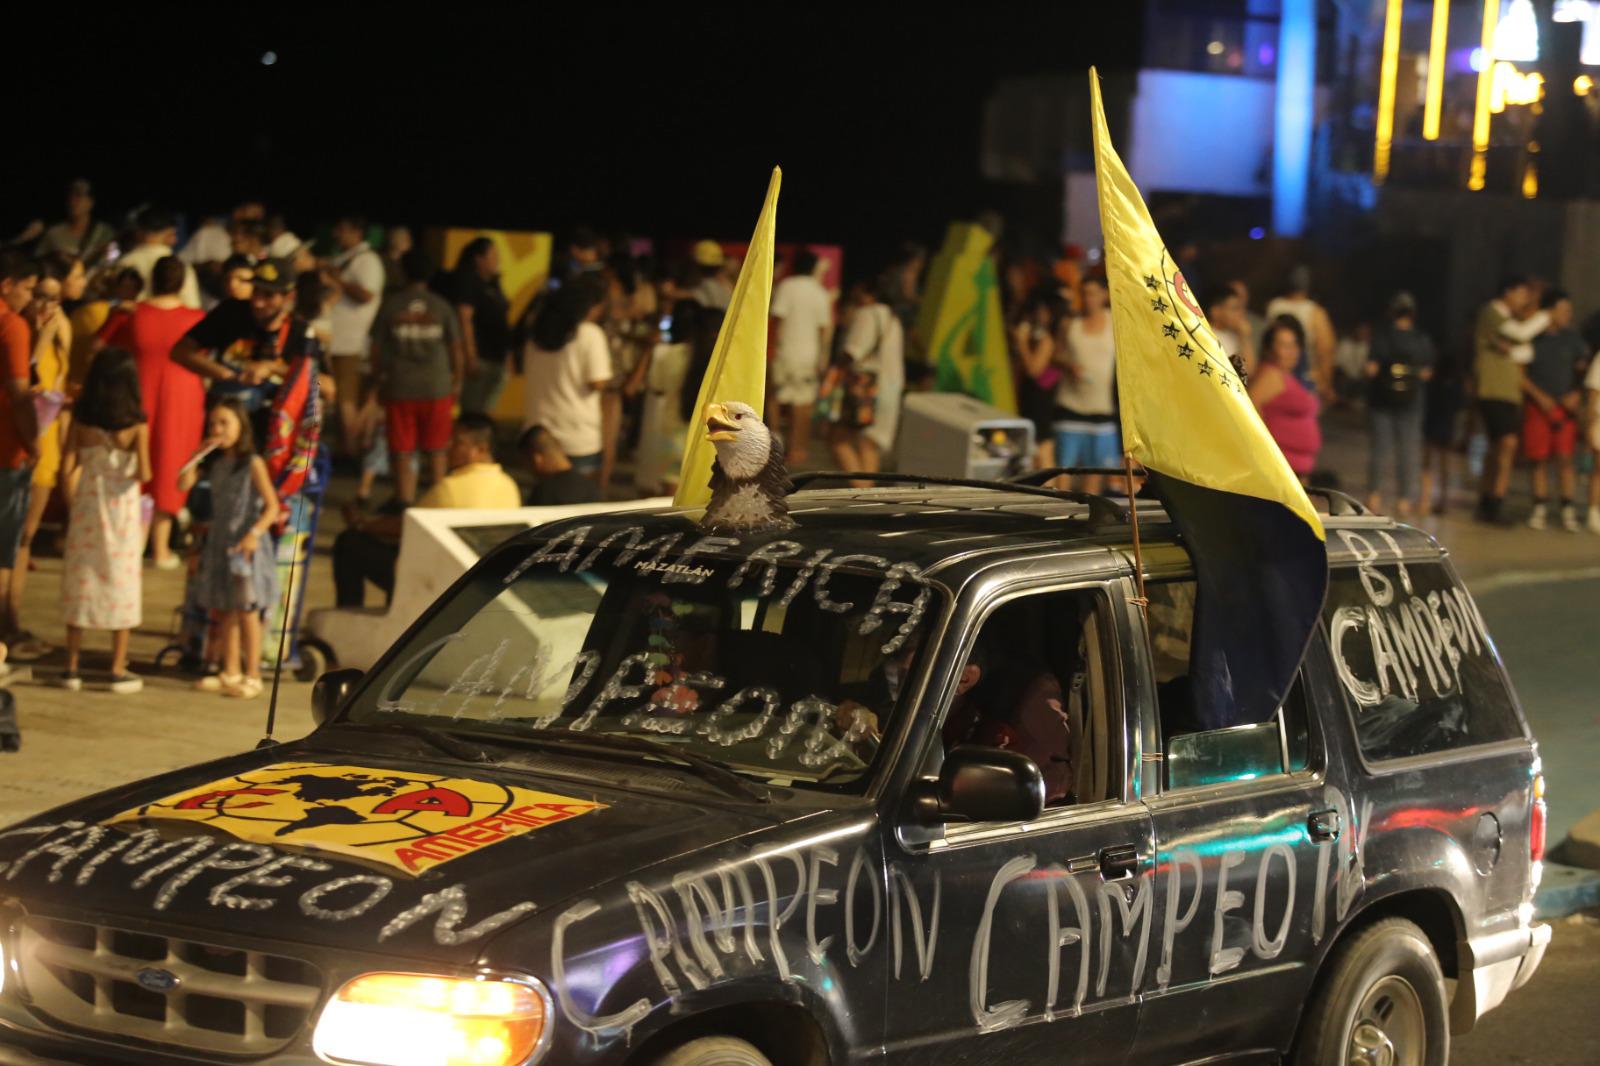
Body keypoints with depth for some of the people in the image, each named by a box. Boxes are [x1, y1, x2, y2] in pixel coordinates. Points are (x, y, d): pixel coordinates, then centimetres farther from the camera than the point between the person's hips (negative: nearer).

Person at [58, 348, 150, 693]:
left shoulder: (81, 420, -5)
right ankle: (118, 670, 8)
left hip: (86, 507, 2)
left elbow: (67, 469, -6)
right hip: (122, 509, -2)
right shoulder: (136, 424, -12)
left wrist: (73, 503, 8)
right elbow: (144, 473, -15)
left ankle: (72, 666, 12)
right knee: (121, 585, 7)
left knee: (79, 584, 11)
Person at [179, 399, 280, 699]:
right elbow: (184, 484, 4)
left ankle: (252, 675, 2)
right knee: (225, 613, 12)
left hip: (246, 546, -7)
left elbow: (272, 506, -12)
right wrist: (198, 455, -2)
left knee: (247, 612, -3)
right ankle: (231, 673, 20)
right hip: (219, 544, 7)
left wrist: (255, 533, -25)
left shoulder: (253, 464, -9)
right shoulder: (216, 464, 9)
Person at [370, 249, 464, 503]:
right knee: (436, 452, 13)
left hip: (399, 389, -1)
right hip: (437, 388, 1)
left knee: (402, 453, 6)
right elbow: (456, 348, 0)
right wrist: (457, 382, 12)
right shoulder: (442, 306, -2)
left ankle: (404, 501, 5)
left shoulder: (390, 305, -3)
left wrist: (379, 380, 12)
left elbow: (376, 348, 0)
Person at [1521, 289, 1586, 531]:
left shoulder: (1571, 338, 5)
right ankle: (1540, 509, 10)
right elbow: (1520, 374, 0)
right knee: (1540, 459, 1)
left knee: (1565, 458, -7)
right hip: (1537, 406, -1)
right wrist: (1539, 396, -11)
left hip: (1565, 405, 1)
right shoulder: (1530, 338, -1)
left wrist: (1577, 394, -8)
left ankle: (1569, 511, -3)